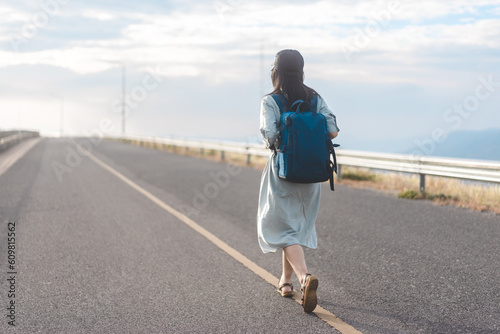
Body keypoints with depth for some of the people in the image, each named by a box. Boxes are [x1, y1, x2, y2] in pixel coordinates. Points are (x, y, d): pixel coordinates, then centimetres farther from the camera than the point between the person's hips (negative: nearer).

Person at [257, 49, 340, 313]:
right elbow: (332, 131, -8)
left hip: (282, 172, -4)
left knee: (282, 227, 1)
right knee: (297, 223, 20)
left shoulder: (270, 101, -11)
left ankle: (304, 276, -23)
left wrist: (269, 143, 1)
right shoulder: (315, 99, 0)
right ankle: (286, 280, 30)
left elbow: (270, 136, -21)